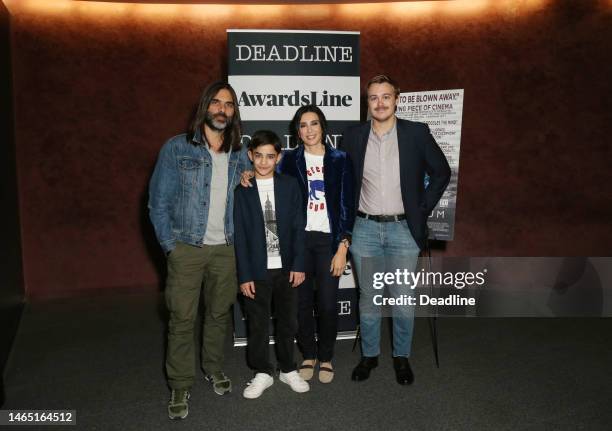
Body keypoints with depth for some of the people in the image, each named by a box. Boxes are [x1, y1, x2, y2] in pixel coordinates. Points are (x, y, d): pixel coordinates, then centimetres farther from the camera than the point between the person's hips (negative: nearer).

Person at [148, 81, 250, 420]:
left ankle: (214, 369, 34)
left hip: (226, 248, 3)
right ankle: (180, 387, 17)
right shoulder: (176, 149, -3)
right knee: (182, 319, 1)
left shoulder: (240, 156, 6)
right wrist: (170, 246, -7)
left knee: (219, 313, 14)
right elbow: (158, 202, -4)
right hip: (187, 248, -3)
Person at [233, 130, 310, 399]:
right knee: (258, 324, 9)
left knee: (287, 321, 13)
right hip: (257, 270, -1)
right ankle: (262, 373, 27)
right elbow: (239, 235, -5)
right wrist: (244, 276, -7)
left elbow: (298, 228, 2)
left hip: (286, 268, 2)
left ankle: (288, 369, 32)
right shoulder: (241, 190, -4)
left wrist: (298, 265, -4)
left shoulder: (290, 185, 2)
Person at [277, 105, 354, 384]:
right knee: (302, 302, 7)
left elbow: (346, 205, 1)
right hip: (298, 239, 1)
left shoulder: (340, 160, 3)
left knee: (327, 303, 0)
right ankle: (308, 355, 28)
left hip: (329, 239, -1)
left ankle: (326, 357, 24)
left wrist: (342, 247, -5)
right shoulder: (290, 160, 6)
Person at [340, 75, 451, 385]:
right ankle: (369, 355, 29)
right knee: (368, 299, 11)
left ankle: (401, 357, 27)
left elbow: (441, 173, 6)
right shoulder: (353, 137, 3)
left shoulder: (416, 133, -2)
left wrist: (422, 209, 0)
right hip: (364, 229, 1)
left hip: (403, 229, -1)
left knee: (403, 300, 5)